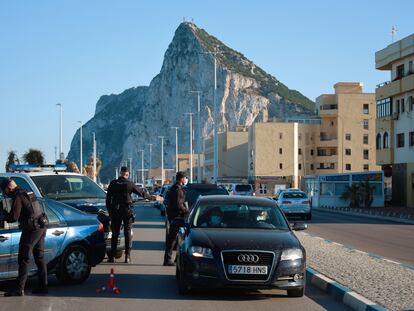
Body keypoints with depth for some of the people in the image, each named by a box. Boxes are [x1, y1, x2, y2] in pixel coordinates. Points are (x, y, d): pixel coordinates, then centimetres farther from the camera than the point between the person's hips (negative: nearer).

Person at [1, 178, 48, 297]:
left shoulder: (17, 198, -13)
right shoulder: (28, 194, 15)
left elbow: (13, 217, -19)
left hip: (32, 230, -9)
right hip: (41, 227, 9)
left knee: (23, 259, -5)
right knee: (40, 258, 14)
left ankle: (20, 289, -6)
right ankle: (43, 286, 17)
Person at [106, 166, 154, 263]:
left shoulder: (113, 183, 2)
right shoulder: (130, 184, -4)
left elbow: (108, 198, 4)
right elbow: (142, 193, 2)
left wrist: (109, 211, 12)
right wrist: (153, 198, 15)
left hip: (115, 211, 2)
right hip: (127, 210, -2)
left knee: (115, 234, 7)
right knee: (127, 233, 4)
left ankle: (112, 256, 5)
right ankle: (127, 257, 1)